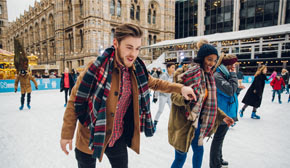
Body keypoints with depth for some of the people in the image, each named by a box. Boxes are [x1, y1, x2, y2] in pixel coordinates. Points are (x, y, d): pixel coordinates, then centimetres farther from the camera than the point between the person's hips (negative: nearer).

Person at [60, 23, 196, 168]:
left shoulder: (136, 70, -8)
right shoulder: (97, 67, -23)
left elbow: (154, 83, 11)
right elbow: (75, 100, -15)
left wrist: (180, 88, 2)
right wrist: (67, 134, -10)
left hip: (118, 137, 4)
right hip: (90, 137, -3)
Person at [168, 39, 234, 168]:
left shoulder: (208, 76, 7)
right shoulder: (191, 73, -18)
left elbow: (208, 103, 13)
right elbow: (174, 95, -19)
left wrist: (222, 116, 8)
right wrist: (185, 98, -39)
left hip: (197, 122, 8)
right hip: (184, 121, -8)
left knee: (199, 150, 23)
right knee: (181, 156, 4)